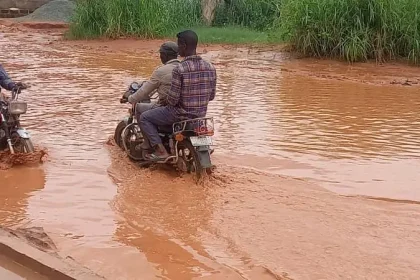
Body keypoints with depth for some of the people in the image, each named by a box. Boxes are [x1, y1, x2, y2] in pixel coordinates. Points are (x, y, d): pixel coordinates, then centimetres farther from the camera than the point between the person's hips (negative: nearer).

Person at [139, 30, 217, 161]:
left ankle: (161, 151, -1)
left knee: (144, 118, 10)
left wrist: (166, 100, 3)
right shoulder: (210, 68, -4)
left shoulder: (179, 70, -23)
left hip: (181, 113, -7)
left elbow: (173, 99, -21)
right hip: (201, 115, 7)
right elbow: (211, 96, 4)